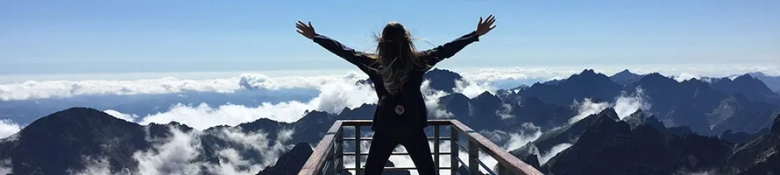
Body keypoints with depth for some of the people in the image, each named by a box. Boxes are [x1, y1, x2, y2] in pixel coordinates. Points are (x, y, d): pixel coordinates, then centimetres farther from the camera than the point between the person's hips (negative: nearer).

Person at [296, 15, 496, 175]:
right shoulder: (418, 61, -7)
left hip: (385, 128, 0)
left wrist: (314, 36, 13)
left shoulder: (374, 64, -5)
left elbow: (344, 51, 3)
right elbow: (446, 49, -1)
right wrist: (477, 34, 8)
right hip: (412, 127, 0)